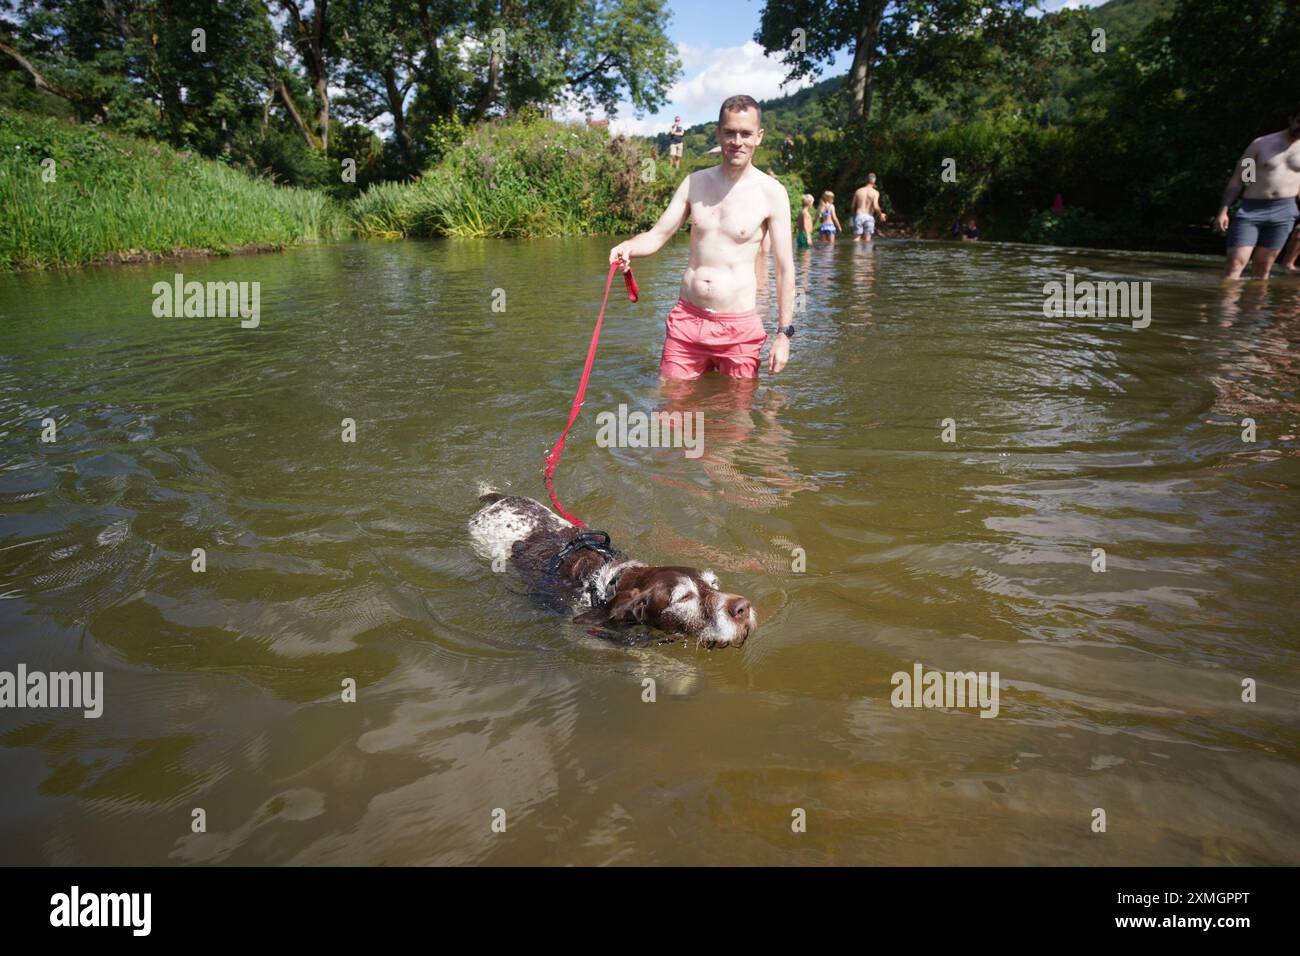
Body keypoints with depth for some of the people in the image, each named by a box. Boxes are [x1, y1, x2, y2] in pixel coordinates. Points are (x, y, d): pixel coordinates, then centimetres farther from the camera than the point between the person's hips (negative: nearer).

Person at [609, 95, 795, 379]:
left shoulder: (771, 192, -4)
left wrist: (783, 334, -8)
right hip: (686, 320, 3)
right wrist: (628, 247, -17)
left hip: (739, 329, -3)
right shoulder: (695, 183, 7)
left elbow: (785, 268, -4)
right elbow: (657, 235, 7)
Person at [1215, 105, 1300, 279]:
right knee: (1235, 262, -12)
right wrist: (1223, 211, -4)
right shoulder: (1261, 144, 5)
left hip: (1284, 212, 2)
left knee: (1263, 266, 4)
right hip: (1250, 210, -2)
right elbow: (1236, 180, 4)